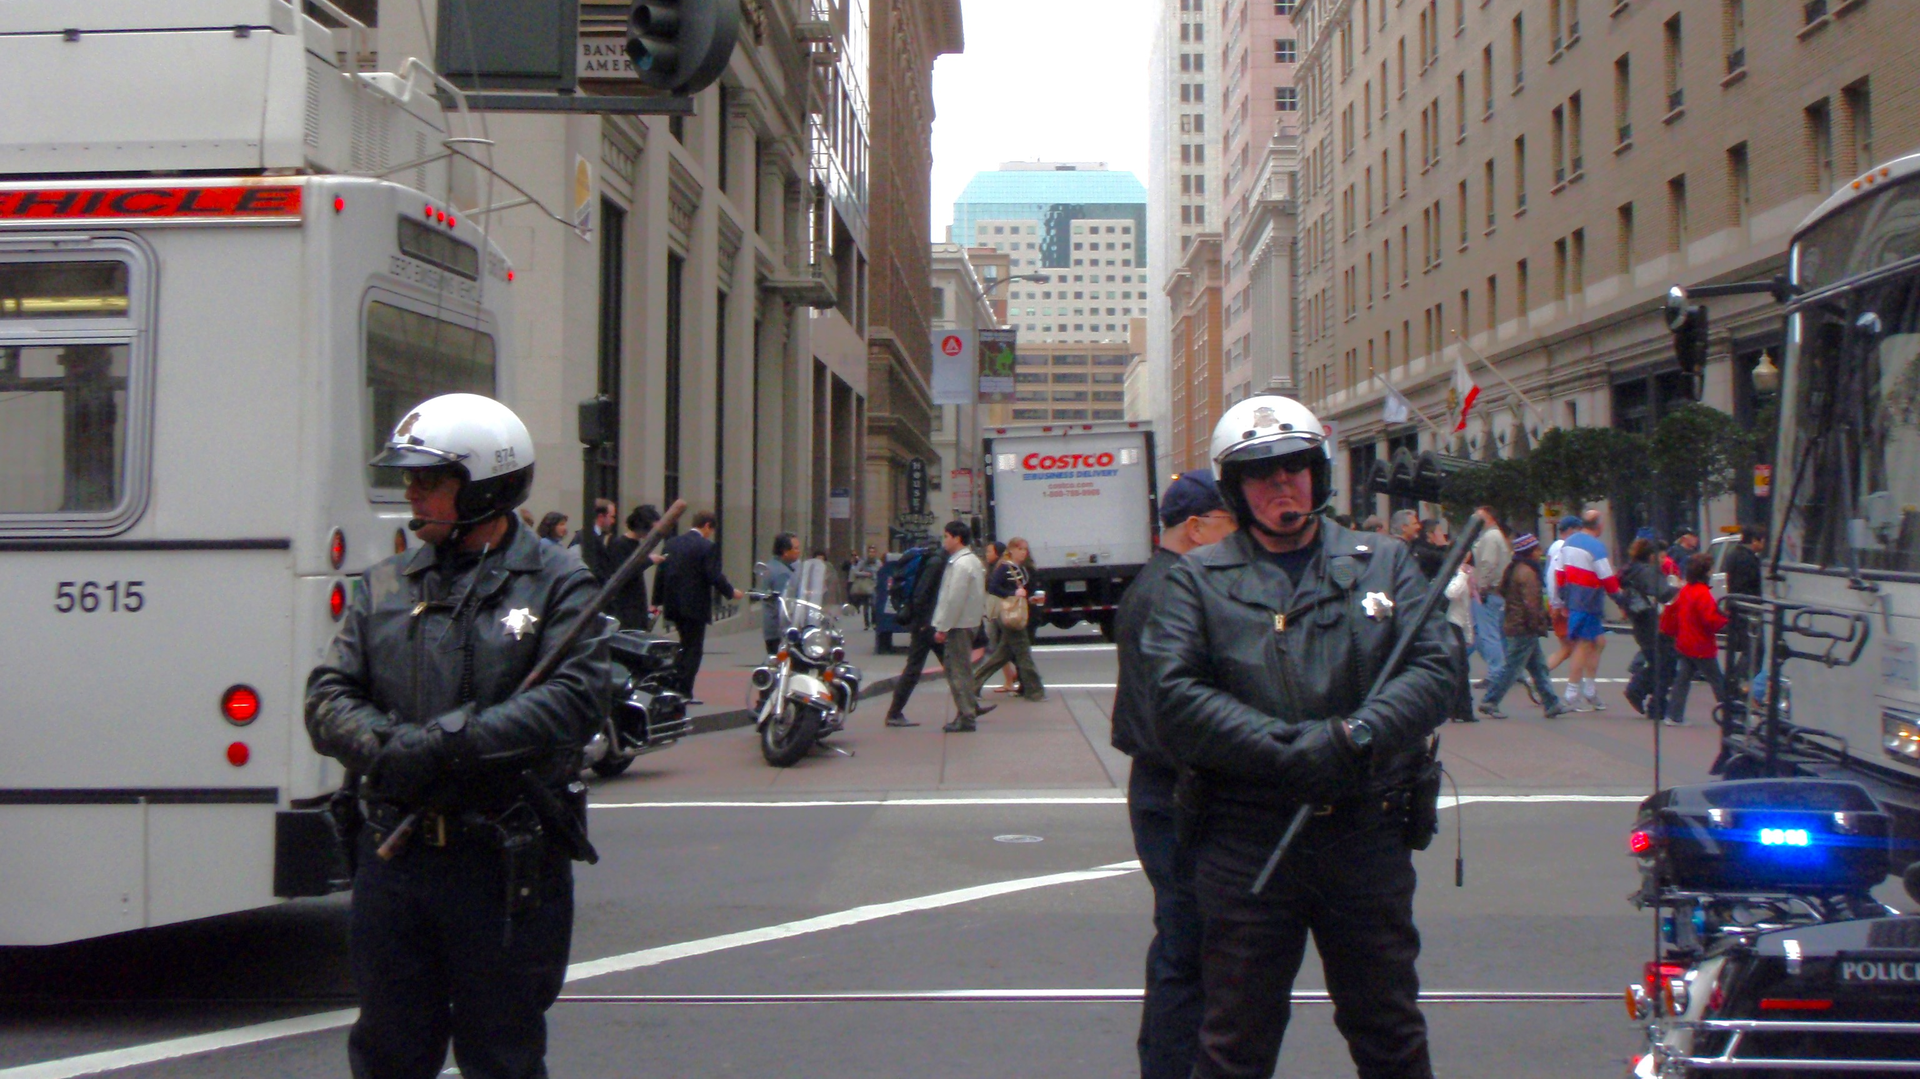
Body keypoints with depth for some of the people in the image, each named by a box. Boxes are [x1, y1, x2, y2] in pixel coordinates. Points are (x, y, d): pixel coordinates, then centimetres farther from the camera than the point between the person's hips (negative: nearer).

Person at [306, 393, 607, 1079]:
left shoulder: (556, 584, -3)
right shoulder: (384, 587, 11)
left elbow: (576, 698, -16)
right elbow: (327, 700, 4)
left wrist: (450, 744, -23)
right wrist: (389, 749, -17)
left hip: (509, 866, -4)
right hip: (393, 858, 4)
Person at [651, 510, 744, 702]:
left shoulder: (672, 543, 8)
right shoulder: (708, 546, -11)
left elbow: (661, 573, 8)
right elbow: (714, 576, -16)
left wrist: (657, 601, 13)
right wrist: (731, 592, -1)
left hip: (673, 605, 7)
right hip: (695, 606, -7)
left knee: (686, 647, 20)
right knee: (693, 649, 1)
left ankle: (675, 687, 19)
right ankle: (684, 691, -1)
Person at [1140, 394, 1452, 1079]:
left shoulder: (1384, 562, 10)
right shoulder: (1197, 580, 4)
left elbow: (1433, 670, -1)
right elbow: (1177, 701, -9)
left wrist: (1360, 735, -20)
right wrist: (1295, 751, -20)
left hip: (1369, 837, 2)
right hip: (1246, 841, -2)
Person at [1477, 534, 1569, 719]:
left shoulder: (1514, 569, 14)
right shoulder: (1527, 572, -16)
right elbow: (1531, 603, -22)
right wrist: (1538, 625, -16)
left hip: (1513, 625, 10)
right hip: (1524, 629, -10)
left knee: (1538, 667, 13)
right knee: (1512, 668, -5)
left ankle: (1551, 703, 16)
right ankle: (1490, 702, -2)